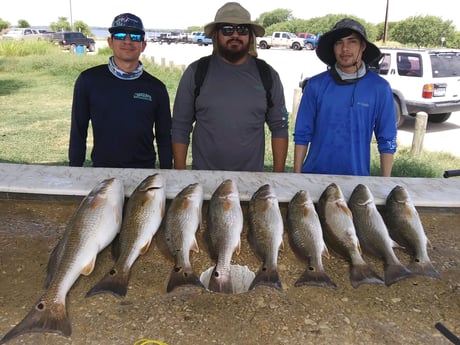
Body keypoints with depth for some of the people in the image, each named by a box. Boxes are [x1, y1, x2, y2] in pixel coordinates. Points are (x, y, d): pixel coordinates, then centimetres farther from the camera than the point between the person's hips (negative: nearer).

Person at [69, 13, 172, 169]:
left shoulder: (156, 88, -3)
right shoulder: (88, 80, -6)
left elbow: (164, 138, 3)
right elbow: (78, 132, 1)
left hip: (144, 172, 1)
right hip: (101, 170, 0)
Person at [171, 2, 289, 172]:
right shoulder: (195, 72, -3)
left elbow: (279, 127, 3)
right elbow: (180, 128, -1)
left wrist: (278, 175, -1)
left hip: (252, 178, 1)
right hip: (203, 177, -1)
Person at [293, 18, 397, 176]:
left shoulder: (380, 88, -4)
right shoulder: (316, 85, -4)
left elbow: (387, 140, 0)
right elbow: (302, 134, 0)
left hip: (358, 175, 0)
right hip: (314, 173, 1)